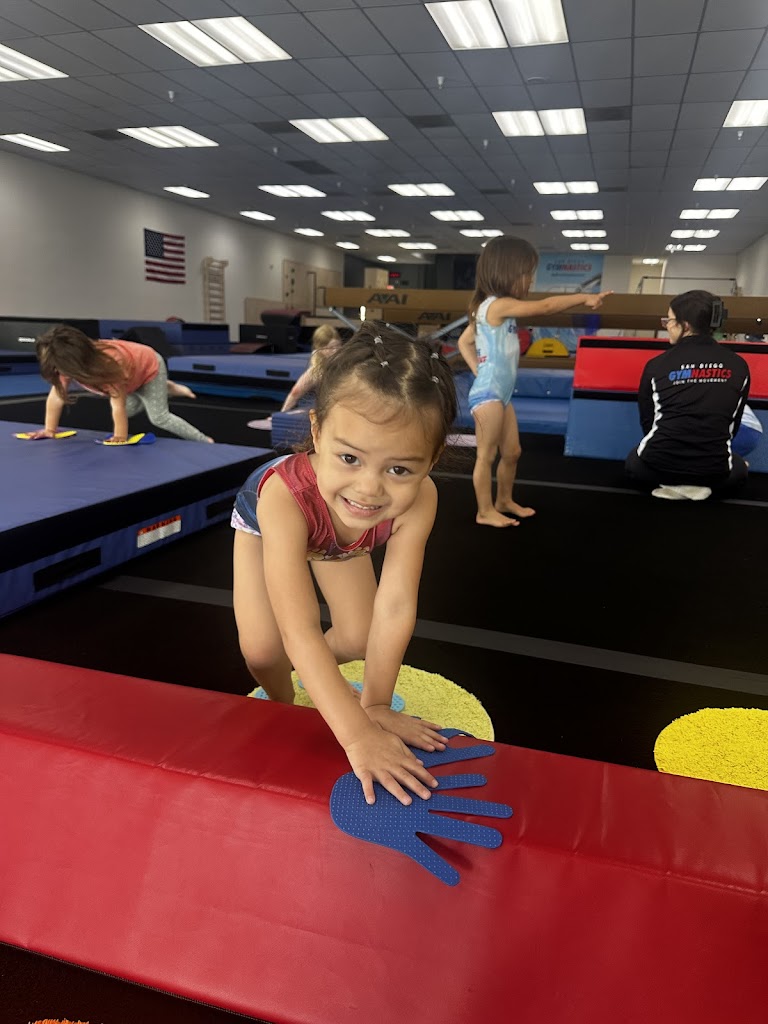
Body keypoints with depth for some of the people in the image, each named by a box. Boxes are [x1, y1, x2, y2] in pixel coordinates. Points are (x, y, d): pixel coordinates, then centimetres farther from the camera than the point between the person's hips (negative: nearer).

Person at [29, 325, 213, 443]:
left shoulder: (108, 365, -46)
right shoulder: (69, 362, -28)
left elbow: (118, 406, -41)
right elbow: (56, 396, -19)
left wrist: (120, 437, -38)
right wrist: (50, 430, -19)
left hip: (149, 365, -7)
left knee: (159, 417, -10)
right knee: (130, 409, 13)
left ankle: (204, 442, 2)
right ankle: (168, 389, 30)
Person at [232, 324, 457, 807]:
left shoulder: (418, 500, -41)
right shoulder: (284, 493, -51)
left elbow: (395, 606, -37)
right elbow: (299, 631, -52)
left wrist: (376, 704, -36)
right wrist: (357, 734, -54)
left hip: (337, 539, 3)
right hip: (263, 522, -2)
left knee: (357, 638, -3)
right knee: (262, 651, -13)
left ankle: (317, 678, 33)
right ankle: (284, 704, 23)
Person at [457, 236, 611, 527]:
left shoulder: (495, 308, 13)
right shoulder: (498, 305, -18)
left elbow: (464, 342, 18)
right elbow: (545, 306, -18)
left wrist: (479, 370, 9)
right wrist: (584, 298, -9)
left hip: (501, 393, 10)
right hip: (488, 394, -10)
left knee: (512, 452, 17)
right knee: (486, 455, 0)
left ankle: (504, 501, 32)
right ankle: (485, 511, 10)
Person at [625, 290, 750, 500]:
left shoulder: (657, 364, -4)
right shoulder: (738, 365, 1)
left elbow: (647, 421, 6)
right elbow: (733, 423, 10)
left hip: (659, 464, -1)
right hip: (713, 468, 1)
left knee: (634, 462, 35)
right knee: (738, 468, 37)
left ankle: (670, 484, 6)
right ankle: (700, 485, 7)